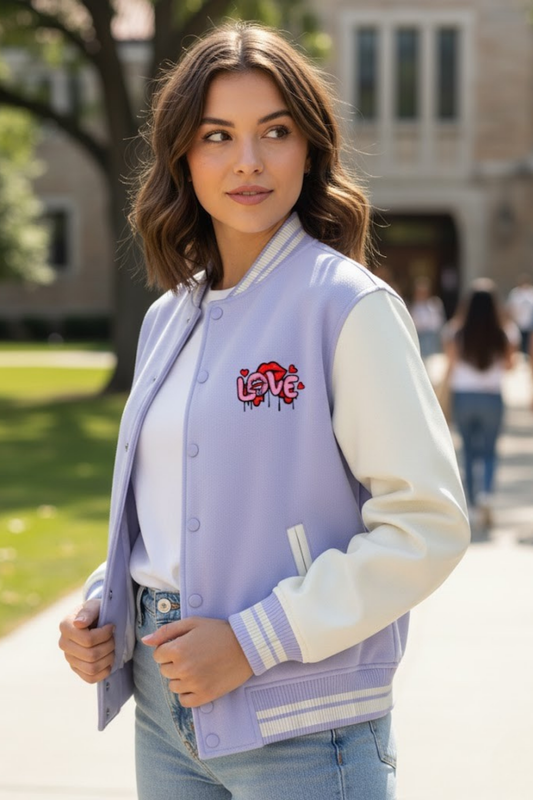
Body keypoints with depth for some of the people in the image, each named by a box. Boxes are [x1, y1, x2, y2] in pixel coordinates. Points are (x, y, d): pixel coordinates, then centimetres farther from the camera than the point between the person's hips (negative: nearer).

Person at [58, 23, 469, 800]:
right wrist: (101, 607, 2)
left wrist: (253, 640, -18)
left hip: (299, 725, -6)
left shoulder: (351, 305, -11)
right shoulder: (168, 317, 9)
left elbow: (427, 523, -16)